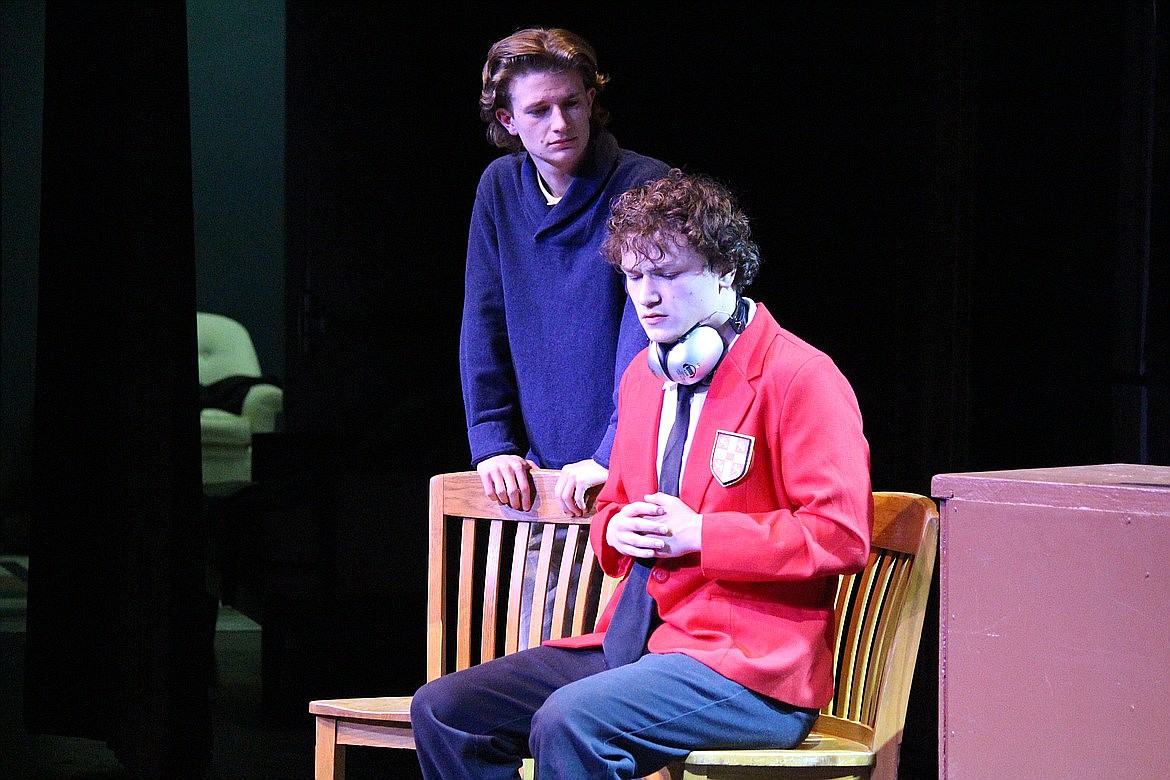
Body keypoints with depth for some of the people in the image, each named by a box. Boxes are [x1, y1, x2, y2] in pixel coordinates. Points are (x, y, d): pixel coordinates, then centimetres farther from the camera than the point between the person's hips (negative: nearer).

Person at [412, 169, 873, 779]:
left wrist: (697, 534, -16)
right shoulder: (642, 377, 17)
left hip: (750, 669, -8)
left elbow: (842, 534, -16)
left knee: (570, 721, -34)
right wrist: (616, 529, 4)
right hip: (633, 641, 8)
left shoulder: (797, 378, -9)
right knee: (442, 711, -5)